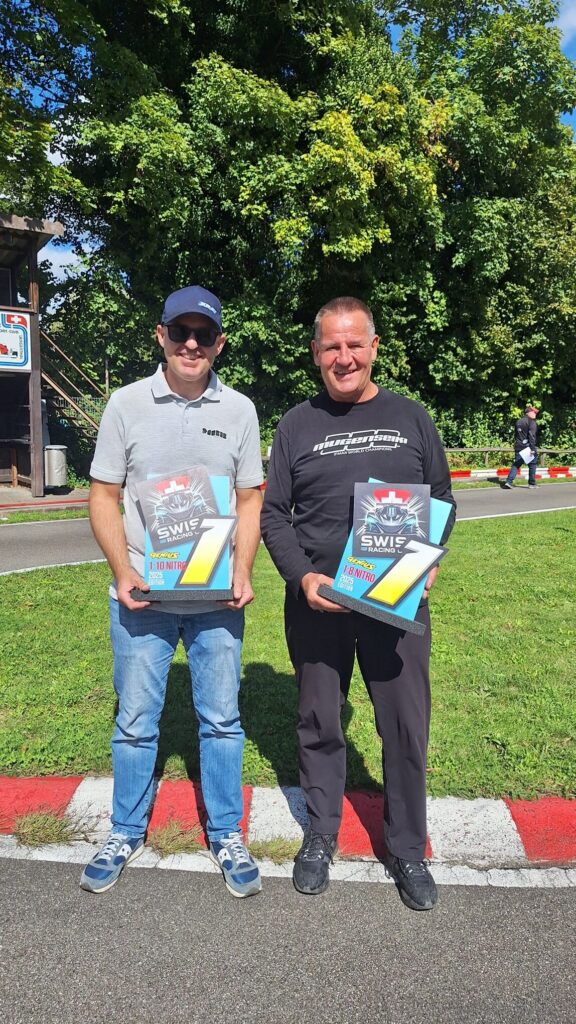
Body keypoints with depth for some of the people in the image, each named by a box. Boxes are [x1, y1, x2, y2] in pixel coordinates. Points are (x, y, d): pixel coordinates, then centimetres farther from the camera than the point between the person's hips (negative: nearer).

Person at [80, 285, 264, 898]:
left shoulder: (239, 410, 3)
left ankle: (226, 836, 30)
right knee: (134, 722, 12)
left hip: (217, 598, 1)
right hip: (141, 596, 0)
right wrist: (123, 572, -11)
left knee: (221, 720, 11)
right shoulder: (127, 403, 0)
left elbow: (249, 501, 6)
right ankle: (125, 834, 33)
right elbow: (104, 496, 2)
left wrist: (243, 573, -8)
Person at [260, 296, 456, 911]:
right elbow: (273, 514, 3)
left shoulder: (411, 417, 7)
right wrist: (303, 578, -11)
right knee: (319, 724, 12)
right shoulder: (297, 424, 4)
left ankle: (407, 851, 29)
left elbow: (442, 499, 10)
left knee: (406, 728, 7)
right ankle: (320, 837, 34)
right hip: (317, 601, 0)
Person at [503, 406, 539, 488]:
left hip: (518, 448, 6)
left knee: (516, 465, 4)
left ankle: (509, 481, -10)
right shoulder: (531, 422, -8)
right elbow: (531, 436, -18)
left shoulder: (518, 421, 15)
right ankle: (532, 483, 12)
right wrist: (532, 448, -20)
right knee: (532, 465, 8)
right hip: (527, 447, -6)